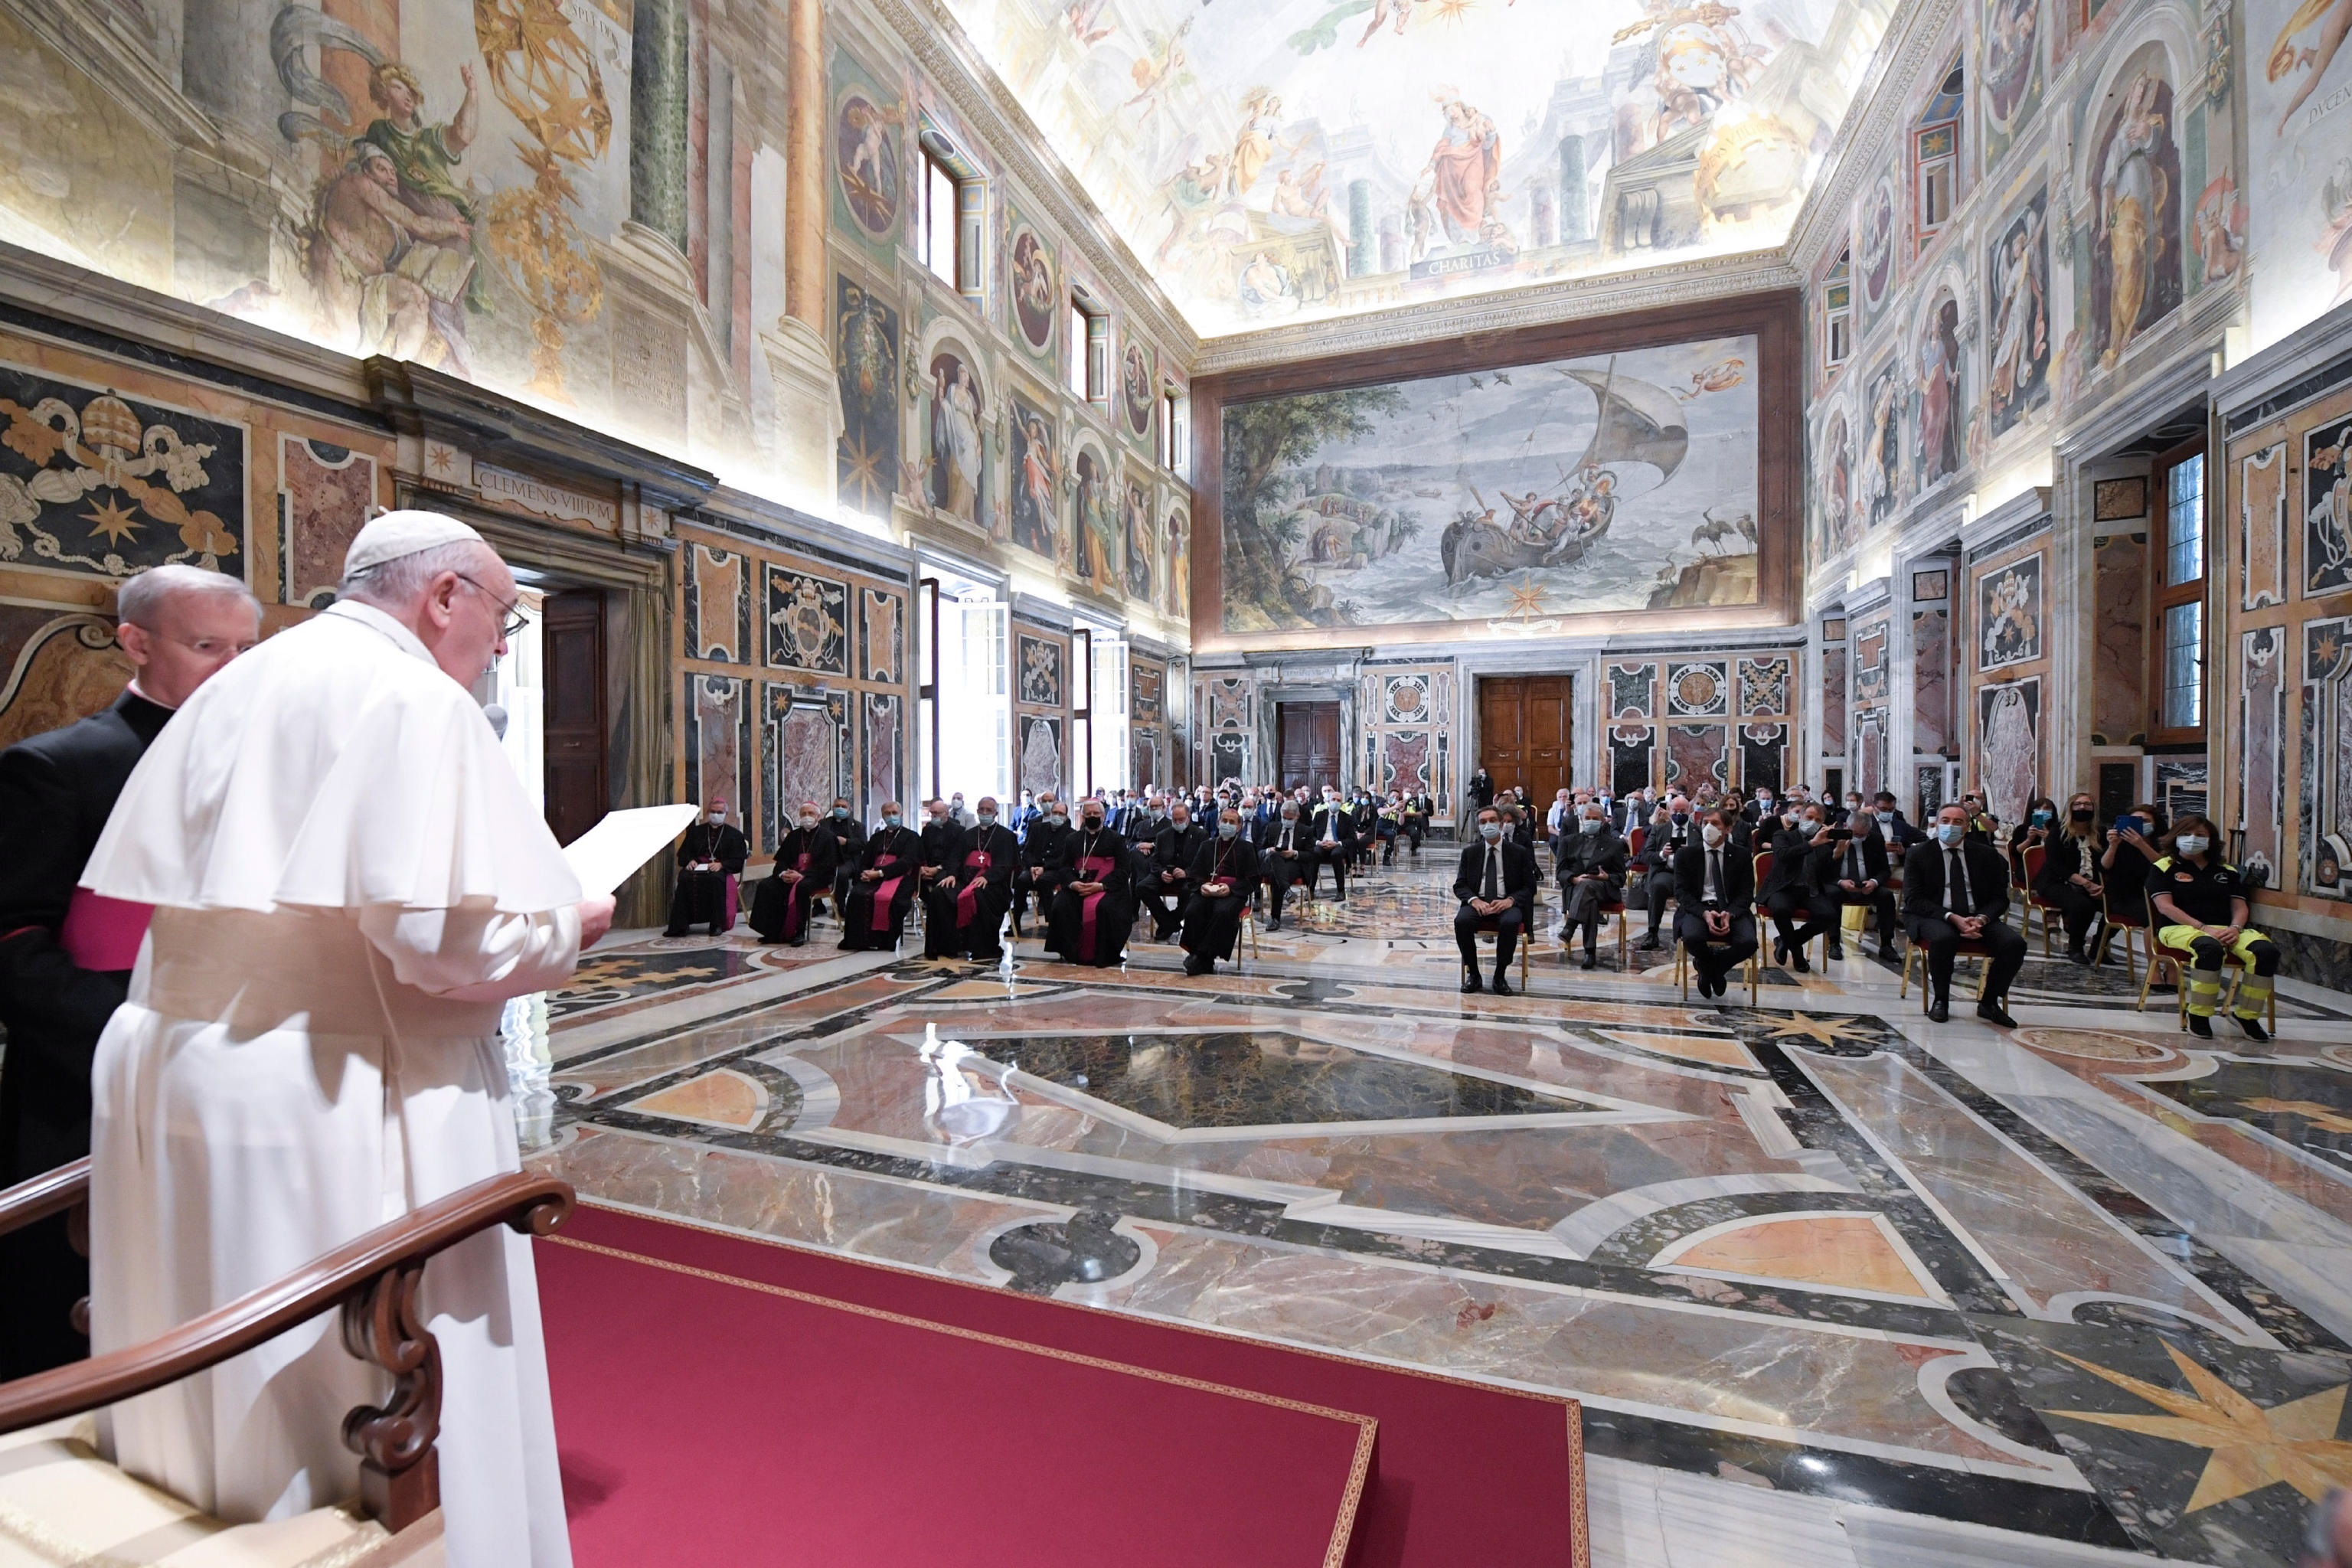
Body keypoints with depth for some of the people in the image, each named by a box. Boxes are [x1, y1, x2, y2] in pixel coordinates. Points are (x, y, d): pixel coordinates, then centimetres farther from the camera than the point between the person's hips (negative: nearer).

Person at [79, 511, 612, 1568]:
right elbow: (447, 937, -24)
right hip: (336, 1099, -9)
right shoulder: (416, 700, -16)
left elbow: (141, 883, 15)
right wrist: (567, 923, -7)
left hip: (170, 1072, 9)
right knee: (377, 1393, 7)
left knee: (220, 1385, 24)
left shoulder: (230, 690, 11)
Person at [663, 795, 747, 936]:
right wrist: (690, 861, -5)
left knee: (716, 879, -39)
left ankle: (717, 924, -35)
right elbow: (683, 853, 19)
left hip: (720, 869, -3)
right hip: (697, 867, 3)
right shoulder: (696, 831, 24)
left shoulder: (734, 834, 16)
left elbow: (738, 861, 5)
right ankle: (679, 925, -31)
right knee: (684, 878, -32)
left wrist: (721, 864, -14)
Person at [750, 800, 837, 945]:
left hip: (817, 877, -6)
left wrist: (802, 875, -21)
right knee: (766, 886, -19)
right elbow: (781, 859, 14)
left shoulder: (827, 837, 2)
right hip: (791, 874, 6)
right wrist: (783, 873, -10)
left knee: (801, 887, -38)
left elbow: (826, 865, -9)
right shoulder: (793, 836, 18)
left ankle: (800, 932, -30)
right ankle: (774, 931, -17)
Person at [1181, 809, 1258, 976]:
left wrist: (1231, 888, -11)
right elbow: (1194, 874, 18)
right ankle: (1205, 962, -27)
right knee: (1192, 911, -30)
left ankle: (1202, 956, -30)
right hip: (1206, 891, 3)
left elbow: (1252, 880, 6)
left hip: (1233, 893, -2)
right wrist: (1201, 885, -6)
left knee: (1223, 912, -36)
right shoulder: (1206, 845, 24)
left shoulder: (1246, 848, 15)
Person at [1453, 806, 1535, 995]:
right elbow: (1459, 885, 8)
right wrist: (1474, 900, -14)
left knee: (1510, 922, -36)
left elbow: (1529, 886, 5)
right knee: (1461, 921, -32)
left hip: (1506, 903, -1)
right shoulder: (1470, 852, 11)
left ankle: (1500, 976, -18)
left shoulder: (1519, 852, 8)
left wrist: (1511, 900, -15)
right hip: (1478, 902, 1)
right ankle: (1473, 973, -14)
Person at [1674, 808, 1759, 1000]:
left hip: (1731, 910, 1)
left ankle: (1708, 967, 4)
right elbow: (1682, 892, -1)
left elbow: (1746, 893, 3)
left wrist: (1730, 914, -18)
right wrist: (1704, 913, -20)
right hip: (1697, 908, -1)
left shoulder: (1741, 856, 8)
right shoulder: (1685, 854, 5)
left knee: (1748, 942, -29)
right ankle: (1712, 970, 4)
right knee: (1692, 937, -34)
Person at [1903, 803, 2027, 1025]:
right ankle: (1940, 999, -13)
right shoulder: (1918, 854, 1)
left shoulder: (1987, 855, 11)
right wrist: (1952, 917, -20)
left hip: (1978, 917, 4)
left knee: (2015, 943, -23)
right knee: (1944, 938, -36)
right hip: (1933, 917, -4)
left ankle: (1988, 1002, -1)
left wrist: (1981, 919, -14)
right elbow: (1914, 900, -6)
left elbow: (1999, 898, 8)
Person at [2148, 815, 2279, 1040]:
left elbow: (2240, 907, 14)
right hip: (2181, 928, -5)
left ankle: (2246, 1015, -13)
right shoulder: (2164, 868, 8)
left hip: (2227, 930, 5)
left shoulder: (2227, 870, 23)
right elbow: (2165, 906, -4)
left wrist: (2235, 928, -8)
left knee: (2267, 951, -26)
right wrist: (2203, 928, -16)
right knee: (2210, 948, -39)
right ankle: (2198, 1015, -26)